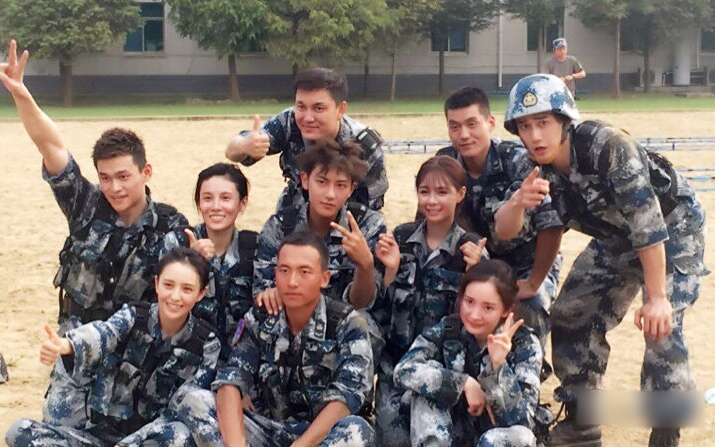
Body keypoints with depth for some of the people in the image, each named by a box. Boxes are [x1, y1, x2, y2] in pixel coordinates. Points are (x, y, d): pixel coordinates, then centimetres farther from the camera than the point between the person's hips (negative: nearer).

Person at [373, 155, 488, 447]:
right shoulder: (400, 238, 5)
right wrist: (391, 270, -11)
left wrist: (472, 272, -19)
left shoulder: (471, 248, -2)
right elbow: (381, 307, 5)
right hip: (396, 356, 2)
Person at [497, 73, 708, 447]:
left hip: (673, 229, -7)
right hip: (616, 238, 7)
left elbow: (647, 224, -33)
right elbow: (505, 232, -15)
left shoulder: (609, 147, -34)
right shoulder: (538, 169, -14)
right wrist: (518, 201, -38)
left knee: (660, 328, -21)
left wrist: (656, 297, -31)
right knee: (570, 317, 6)